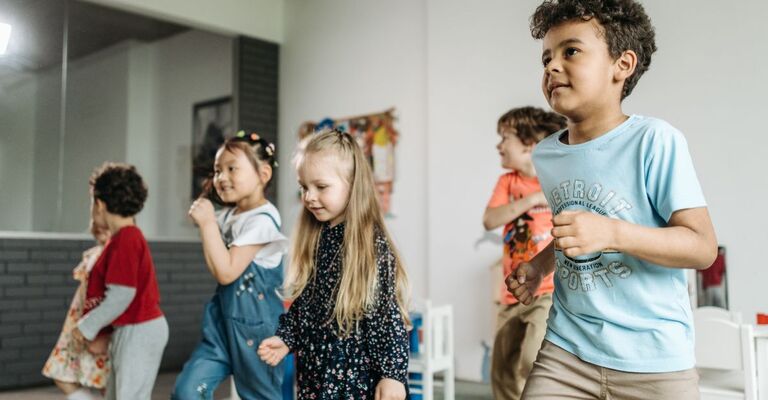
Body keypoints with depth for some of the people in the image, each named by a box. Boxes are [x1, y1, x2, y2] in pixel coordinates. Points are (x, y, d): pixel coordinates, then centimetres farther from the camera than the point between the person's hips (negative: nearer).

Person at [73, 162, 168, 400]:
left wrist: (87, 326, -11)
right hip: (129, 331, 10)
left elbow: (122, 295, -22)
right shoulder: (128, 237, 13)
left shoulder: (125, 239, -17)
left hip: (138, 332, -10)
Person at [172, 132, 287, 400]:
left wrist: (207, 223, -19)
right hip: (223, 317, 8)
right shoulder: (227, 215, 6)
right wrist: (205, 222, 7)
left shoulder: (261, 220, -19)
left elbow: (226, 272, -22)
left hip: (254, 322, -8)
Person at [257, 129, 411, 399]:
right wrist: (285, 339, 5)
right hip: (314, 370, 6)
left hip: (358, 375, -6)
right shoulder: (313, 241, 5)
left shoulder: (373, 245, -15)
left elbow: (391, 318, -15)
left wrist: (393, 373, -17)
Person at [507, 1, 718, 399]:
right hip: (566, 351, 4)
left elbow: (703, 247, -16)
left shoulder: (655, 141, -13)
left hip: (653, 360, -4)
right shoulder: (544, 155, 3)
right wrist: (538, 267, 2)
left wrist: (612, 233, -29)